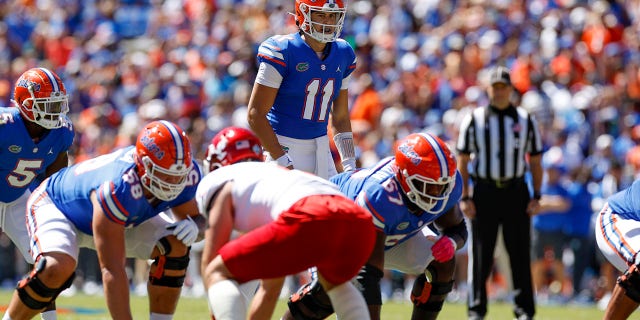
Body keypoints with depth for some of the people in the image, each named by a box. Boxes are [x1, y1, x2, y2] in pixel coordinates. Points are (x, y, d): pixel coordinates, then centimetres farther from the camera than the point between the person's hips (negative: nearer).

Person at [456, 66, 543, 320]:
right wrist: (465, 198, -4)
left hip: (516, 192, 1)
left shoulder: (526, 121, 7)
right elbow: (463, 162, 4)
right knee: (480, 254, 1)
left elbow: (535, 162, 10)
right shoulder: (474, 120, 3)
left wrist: (536, 196, 0)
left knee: (520, 253, 1)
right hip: (484, 191, -1)